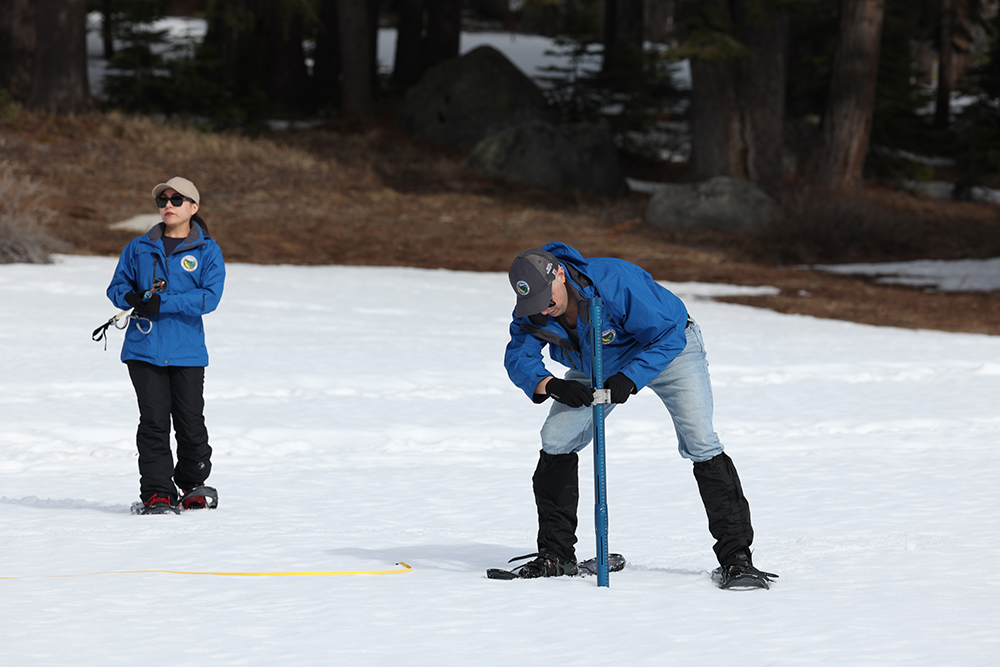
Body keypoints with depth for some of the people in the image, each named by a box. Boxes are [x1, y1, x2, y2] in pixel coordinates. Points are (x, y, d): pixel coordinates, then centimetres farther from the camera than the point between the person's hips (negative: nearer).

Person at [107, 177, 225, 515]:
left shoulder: (208, 252, 3)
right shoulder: (139, 248, 12)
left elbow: (210, 296, -10)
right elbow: (116, 286, 14)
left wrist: (163, 303, -18)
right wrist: (130, 297, -11)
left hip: (187, 351, -1)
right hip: (144, 348, 1)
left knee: (191, 422, 2)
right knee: (154, 421, -4)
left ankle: (193, 486, 23)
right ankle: (157, 493, -1)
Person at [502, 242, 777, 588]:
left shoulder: (616, 281, -38)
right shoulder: (532, 311, -22)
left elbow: (669, 335, -35)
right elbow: (518, 358, -23)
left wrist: (629, 379, -47)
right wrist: (550, 385, -44)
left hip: (669, 349, -5)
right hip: (598, 365, 5)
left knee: (700, 441, -21)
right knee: (556, 440, -5)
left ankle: (735, 557, -19)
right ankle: (556, 555, 7)